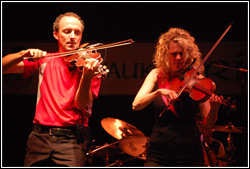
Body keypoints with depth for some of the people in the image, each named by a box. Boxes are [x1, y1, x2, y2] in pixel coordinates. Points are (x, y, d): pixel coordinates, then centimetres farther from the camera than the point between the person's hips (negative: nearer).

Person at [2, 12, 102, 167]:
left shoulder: (89, 65, 4)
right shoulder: (45, 60, 10)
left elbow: (81, 104, -9)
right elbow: (5, 67, 5)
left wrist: (87, 76, -26)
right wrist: (24, 54, -13)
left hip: (71, 137, -2)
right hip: (40, 135, 3)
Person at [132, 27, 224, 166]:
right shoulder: (157, 75, 4)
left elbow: (208, 123, -4)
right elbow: (136, 105, -10)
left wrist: (214, 109, -24)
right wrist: (159, 91, -24)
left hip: (189, 155, -1)